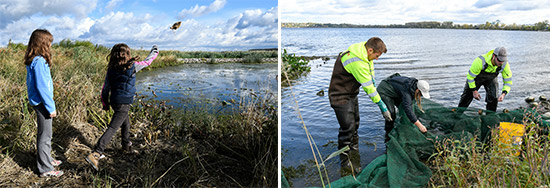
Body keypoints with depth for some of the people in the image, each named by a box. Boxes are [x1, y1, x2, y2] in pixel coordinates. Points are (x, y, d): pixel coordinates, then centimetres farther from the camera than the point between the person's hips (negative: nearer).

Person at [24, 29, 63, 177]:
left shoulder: (34, 60, 8)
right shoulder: (39, 61, -21)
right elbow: (42, 87, -23)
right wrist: (51, 107, -18)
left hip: (38, 102, 10)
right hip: (42, 102, -10)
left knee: (44, 133, 22)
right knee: (45, 136, 0)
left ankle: (46, 158, 38)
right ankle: (46, 169, 10)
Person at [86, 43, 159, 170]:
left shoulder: (111, 69, 2)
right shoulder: (132, 66, -11)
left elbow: (105, 87, 7)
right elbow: (147, 62, 6)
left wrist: (105, 103, 20)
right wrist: (154, 52, 25)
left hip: (114, 101, 7)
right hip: (124, 103, -7)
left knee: (126, 123, 28)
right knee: (112, 128, -8)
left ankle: (126, 145, 46)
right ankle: (95, 154, -15)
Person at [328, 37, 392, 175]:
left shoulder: (364, 53, -2)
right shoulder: (357, 62, -32)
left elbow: (370, 72, 17)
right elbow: (368, 87, -27)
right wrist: (382, 107, -20)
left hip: (352, 93, 10)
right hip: (341, 96, -10)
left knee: (355, 122, 21)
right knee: (347, 128, -10)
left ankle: (354, 150, 42)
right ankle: (345, 163, 1)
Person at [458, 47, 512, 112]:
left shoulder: (505, 65, -30)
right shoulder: (480, 61, -41)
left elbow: (508, 81, -18)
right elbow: (470, 76, -27)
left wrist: (503, 94, -35)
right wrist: (474, 90, -22)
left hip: (491, 79, 2)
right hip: (477, 77, -2)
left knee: (493, 98, -15)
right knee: (467, 96, 4)